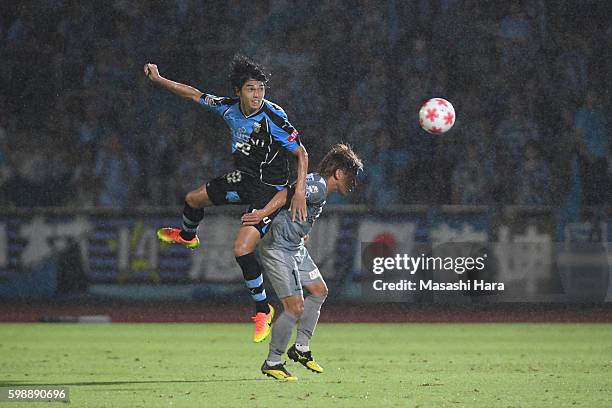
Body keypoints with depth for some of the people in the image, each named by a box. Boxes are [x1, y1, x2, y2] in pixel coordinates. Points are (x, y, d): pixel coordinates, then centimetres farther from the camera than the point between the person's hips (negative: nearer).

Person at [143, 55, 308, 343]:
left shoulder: (273, 119, -27)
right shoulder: (229, 108, -8)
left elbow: (302, 154, -22)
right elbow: (195, 95, 9)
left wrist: (299, 192, -32)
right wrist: (159, 79, 9)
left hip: (269, 189, -7)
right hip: (244, 178, 7)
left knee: (242, 249, -20)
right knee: (194, 199, 25)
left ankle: (263, 309, -1)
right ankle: (187, 236, 62)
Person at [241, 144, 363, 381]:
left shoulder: (319, 186, 13)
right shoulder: (318, 187, -18)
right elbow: (289, 193, -33)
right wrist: (263, 214, -42)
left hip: (295, 248, 11)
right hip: (277, 248, -11)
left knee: (319, 290, 16)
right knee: (295, 307, -12)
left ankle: (301, 348, 23)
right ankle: (272, 363, -1)